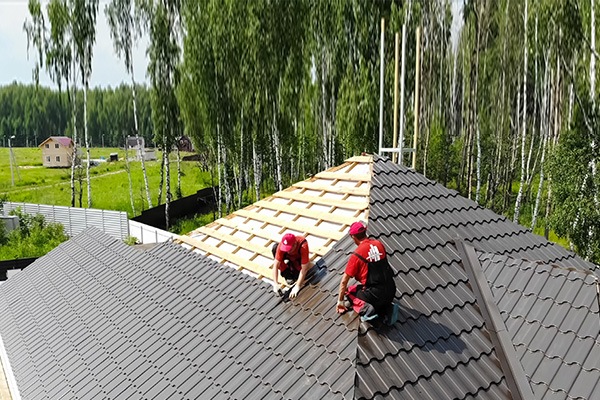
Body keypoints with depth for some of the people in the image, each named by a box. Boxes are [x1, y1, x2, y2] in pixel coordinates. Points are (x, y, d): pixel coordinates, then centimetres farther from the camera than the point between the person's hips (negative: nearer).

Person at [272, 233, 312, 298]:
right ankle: (286, 273, -10)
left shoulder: (303, 246, -42)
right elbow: (276, 265, -33)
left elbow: (304, 269, -42)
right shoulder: (281, 245, -36)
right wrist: (275, 284, -40)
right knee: (275, 248, -29)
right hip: (288, 257, 1)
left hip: (299, 258, -1)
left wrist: (297, 287, -45)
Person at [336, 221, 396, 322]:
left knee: (349, 291, 19)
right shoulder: (379, 244, 4)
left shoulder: (356, 256, -10)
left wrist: (340, 301, 10)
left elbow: (344, 281, -3)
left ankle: (364, 308, -9)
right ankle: (386, 307, 9)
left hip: (375, 294, -5)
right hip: (391, 291, 6)